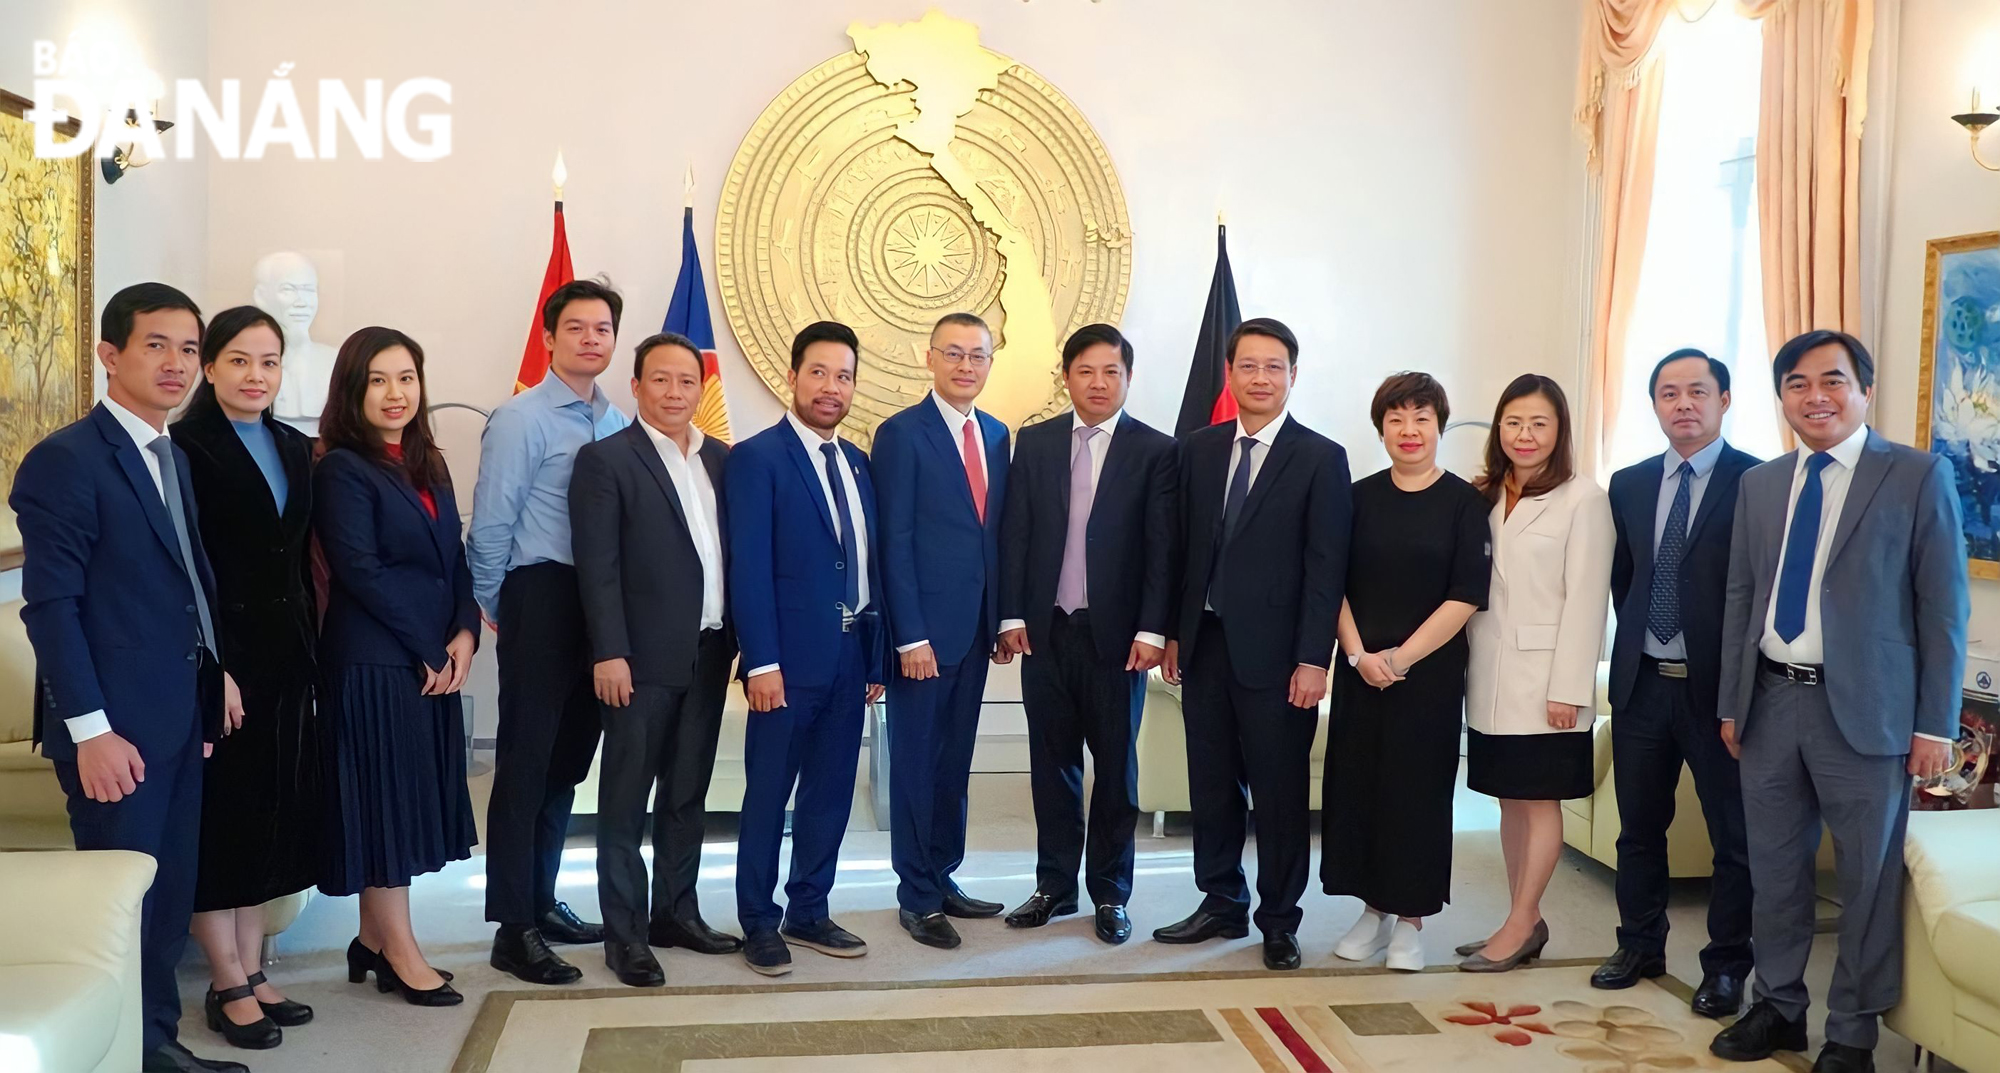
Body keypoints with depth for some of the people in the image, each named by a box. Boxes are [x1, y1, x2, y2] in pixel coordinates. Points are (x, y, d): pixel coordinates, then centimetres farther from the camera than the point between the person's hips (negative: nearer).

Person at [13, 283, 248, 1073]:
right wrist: (90, 730, -20)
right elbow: (51, 606, -17)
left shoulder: (175, 458, 13)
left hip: (181, 714, 8)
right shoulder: (65, 459, -12)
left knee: (171, 895, 13)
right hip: (117, 724, -8)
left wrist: (219, 669, 9)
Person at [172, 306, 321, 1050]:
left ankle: (251, 972, 23)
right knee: (219, 812, 2)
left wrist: (312, 648, 7)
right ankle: (229, 986, 13)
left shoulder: (295, 449, 11)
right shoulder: (186, 448, -9)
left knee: (272, 810, 12)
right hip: (219, 655, -7)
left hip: (286, 653, 7)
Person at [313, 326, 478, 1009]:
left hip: (434, 660, 8)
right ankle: (401, 954, 10)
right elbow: (361, 571, -16)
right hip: (372, 663, -8)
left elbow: (454, 561, 11)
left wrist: (464, 634, -5)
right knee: (385, 797, 0)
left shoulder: (427, 466, 13)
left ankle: (374, 941, 23)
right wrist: (428, 647, -12)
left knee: (411, 798, 12)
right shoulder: (341, 470, -10)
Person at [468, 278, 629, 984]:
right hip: (541, 602, -6)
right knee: (526, 761, -2)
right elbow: (490, 527, -8)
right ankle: (514, 929, 5)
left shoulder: (616, 425, 10)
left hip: (599, 606, 6)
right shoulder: (521, 420, -8)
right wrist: (496, 613, -3)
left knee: (568, 761, 15)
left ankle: (542, 902, 29)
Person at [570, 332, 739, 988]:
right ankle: (624, 934, 11)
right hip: (643, 658, -5)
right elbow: (598, 566, -10)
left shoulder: (721, 459, 11)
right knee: (626, 799, 3)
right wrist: (609, 653, -15)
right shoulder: (606, 460, -5)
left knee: (688, 792, 14)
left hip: (709, 655, 6)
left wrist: (742, 640, 6)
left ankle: (676, 911, 26)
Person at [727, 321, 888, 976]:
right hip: (790, 658, -6)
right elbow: (749, 568, -12)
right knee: (768, 795, 4)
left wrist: (877, 657, 10)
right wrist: (761, 662, -17)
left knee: (830, 793, 12)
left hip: (849, 657, 6)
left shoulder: (857, 462, 13)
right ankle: (758, 922, 16)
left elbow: (870, 564, 13)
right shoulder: (757, 458, -6)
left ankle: (808, 913, 24)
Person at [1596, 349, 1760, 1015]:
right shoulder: (1629, 485, 9)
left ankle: (1726, 967, 20)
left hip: (1719, 685, -5)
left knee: (1733, 836, 6)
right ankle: (1641, 947, 30)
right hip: (1642, 681, 5)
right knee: (1639, 828, 15)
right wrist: (1639, 638, 10)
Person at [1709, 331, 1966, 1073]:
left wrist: (1935, 723, -9)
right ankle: (1778, 1007, 29)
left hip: (1863, 709, -4)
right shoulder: (1759, 484, 10)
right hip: (1771, 701, 4)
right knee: (1773, 868, 13)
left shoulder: (1918, 476, -4)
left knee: (1867, 879, 6)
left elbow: (1942, 607, -5)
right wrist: (1731, 702, 11)